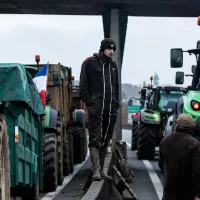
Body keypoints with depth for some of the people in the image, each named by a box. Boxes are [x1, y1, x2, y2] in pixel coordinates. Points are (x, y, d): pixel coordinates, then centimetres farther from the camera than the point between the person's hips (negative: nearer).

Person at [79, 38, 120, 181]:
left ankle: (101, 170, 14)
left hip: (111, 110, 6)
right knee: (95, 139, -11)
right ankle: (96, 170, -17)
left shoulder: (113, 65, 20)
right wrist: (89, 101, -11)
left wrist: (116, 103, 13)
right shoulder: (90, 63, 1)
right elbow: (83, 85, -2)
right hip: (96, 109, -6)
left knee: (105, 141, 9)